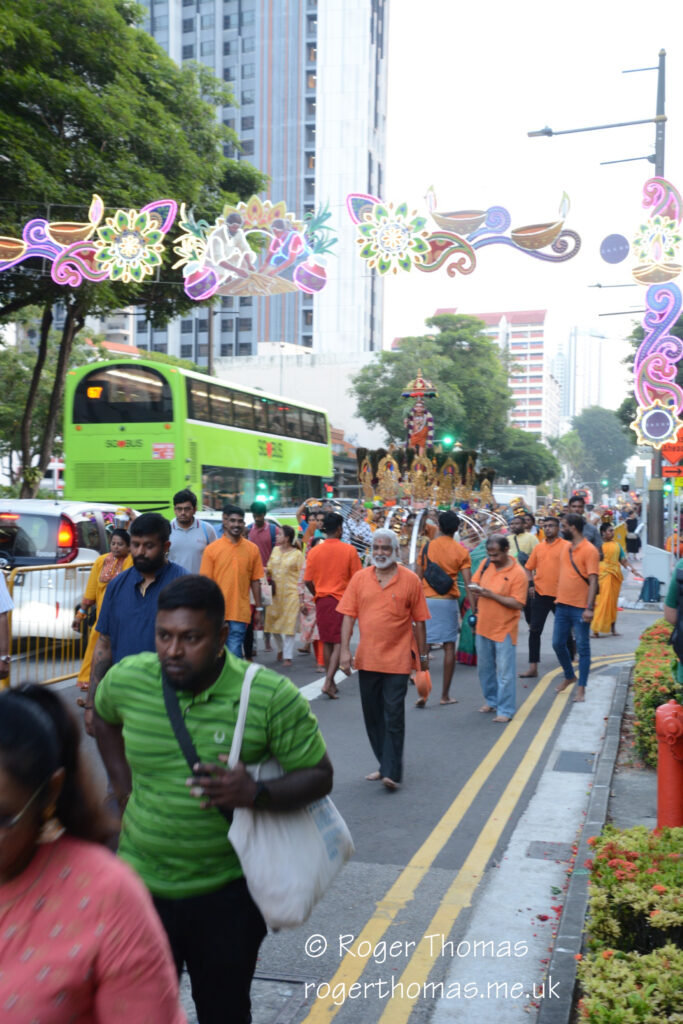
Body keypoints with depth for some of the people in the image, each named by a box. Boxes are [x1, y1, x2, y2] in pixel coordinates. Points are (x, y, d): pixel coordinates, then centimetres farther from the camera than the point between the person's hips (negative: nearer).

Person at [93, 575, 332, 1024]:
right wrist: (124, 787, 8)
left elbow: (319, 776, -11)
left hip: (227, 892, -2)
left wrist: (257, 793, -30)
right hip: (142, 885, 2)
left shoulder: (271, 696, -18)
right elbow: (103, 717, 15)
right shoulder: (126, 679, -8)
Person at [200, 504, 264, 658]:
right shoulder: (212, 549, 0)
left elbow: (255, 581, 8)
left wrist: (259, 609, 7)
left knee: (234, 654, -6)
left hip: (240, 613, 0)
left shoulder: (252, 549, 4)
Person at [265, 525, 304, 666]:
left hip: (290, 593, -5)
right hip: (275, 592, 5)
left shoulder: (297, 554, -5)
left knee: (289, 624, -4)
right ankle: (280, 649, 33)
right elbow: (270, 568, 17)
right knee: (273, 622, 10)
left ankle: (287, 657, 2)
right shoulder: (275, 550, 11)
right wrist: (265, 570, -7)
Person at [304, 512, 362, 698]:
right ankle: (328, 682, -12)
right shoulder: (349, 550, -7)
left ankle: (331, 683, 22)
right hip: (342, 599, -3)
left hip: (322, 601, 3)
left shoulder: (315, 551, -2)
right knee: (339, 642, 1)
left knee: (327, 642, 14)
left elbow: (308, 581, 0)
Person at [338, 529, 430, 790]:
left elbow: (419, 621, 2)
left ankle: (393, 772, 0)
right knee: (372, 715, 13)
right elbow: (348, 616, 3)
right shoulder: (360, 578, 4)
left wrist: (422, 655, 4)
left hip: (397, 659, -4)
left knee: (394, 716, -5)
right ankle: (384, 764, 27)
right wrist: (345, 650, -5)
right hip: (367, 658, 4)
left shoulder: (410, 580, -3)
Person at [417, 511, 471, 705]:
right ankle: (445, 695, 12)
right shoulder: (461, 551, 0)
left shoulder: (427, 547, 0)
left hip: (427, 600, 0)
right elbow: (468, 582, -4)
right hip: (449, 601, 0)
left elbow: (418, 577, 0)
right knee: (449, 647, 8)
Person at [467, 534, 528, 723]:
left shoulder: (517, 573, -16)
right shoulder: (486, 564, 2)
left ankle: (505, 710, 8)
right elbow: (474, 581, 15)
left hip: (504, 630, -6)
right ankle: (491, 700, 35)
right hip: (483, 626, 6)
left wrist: (491, 595, -24)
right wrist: (474, 590, -9)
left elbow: (517, 604, -19)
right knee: (484, 668, 17)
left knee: (505, 672, -2)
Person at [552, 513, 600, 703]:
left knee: (582, 647, 1)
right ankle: (569, 676, 32)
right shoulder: (565, 549, 11)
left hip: (580, 607, -7)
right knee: (558, 643, 11)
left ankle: (581, 687, 9)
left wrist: (589, 608, -21)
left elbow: (593, 580, -16)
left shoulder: (589, 550, -12)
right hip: (563, 605, 7)